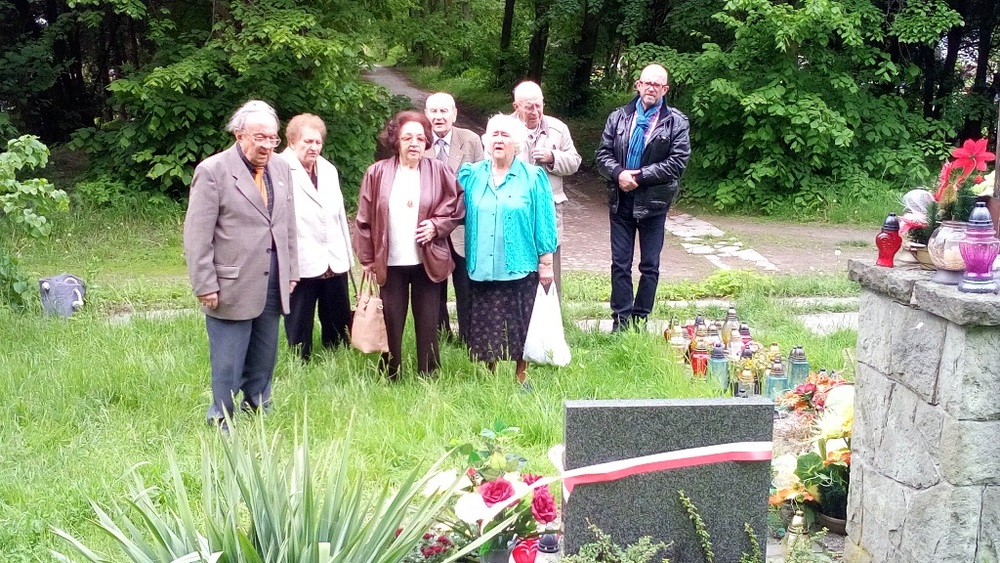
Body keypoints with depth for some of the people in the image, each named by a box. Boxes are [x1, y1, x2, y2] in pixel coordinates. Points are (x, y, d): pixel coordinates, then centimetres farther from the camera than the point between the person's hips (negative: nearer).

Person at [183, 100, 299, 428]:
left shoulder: (281, 169, 8)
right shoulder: (213, 171, -11)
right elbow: (197, 236, -12)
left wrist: (291, 271, 13)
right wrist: (205, 286, -14)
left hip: (272, 286, 6)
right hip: (232, 287, -6)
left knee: (263, 360, 17)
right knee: (227, 364, 3)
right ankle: (222, 423, 16)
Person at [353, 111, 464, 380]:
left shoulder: (439, 171, -1)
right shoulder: (377, 173, -2)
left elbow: (457, 207, 7)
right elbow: (365, 218, 2)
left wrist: (436, 225, -10)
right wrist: (367, 258, 0)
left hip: (428, 261, 0)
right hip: (390, 263, 0)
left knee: (427, 325, 6)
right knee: (391, 324, 6)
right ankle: (389, 380, 18)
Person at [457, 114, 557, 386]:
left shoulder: (533, 177, 0)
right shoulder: (471, 176, 8)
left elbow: (544, 220, -1)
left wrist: (546, 262, -3)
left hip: (520, 266, -2)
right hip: (482, 267, 2)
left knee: (520, 325, 4)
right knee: (486, 326, 7)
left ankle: (521, 376, 19)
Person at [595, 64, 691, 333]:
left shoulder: (676, 122, -3)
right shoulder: (619, 117, 6)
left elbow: (677, 163, -11)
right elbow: (603, 154, 2)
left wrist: (639, 176, -16)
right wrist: (619, 174, -18)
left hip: (653, 203, -2)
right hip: (621, 201, 2)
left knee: (650, 266, 6)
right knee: (620, 264, 5)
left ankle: (640, 318, 17)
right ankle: (621, 320, 12)